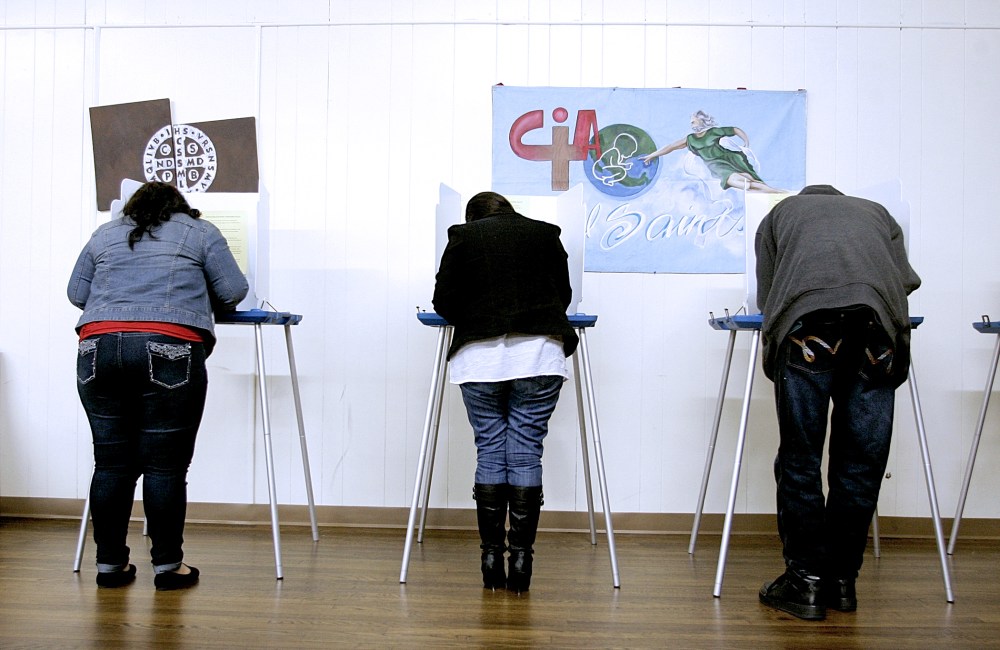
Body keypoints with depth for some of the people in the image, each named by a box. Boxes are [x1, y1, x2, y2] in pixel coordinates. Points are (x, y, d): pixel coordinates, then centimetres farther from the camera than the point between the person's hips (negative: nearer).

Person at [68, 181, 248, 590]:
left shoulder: (104, 234, 21)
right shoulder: (201, 232, 12)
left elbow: (77, 293, 22)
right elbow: (233, 291, 8)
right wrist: (198, 302, 28)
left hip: (99, 351, 4)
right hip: (169, 353, -3)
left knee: (111, 462, 10)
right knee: (165, 464, 2)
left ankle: (110, 563, 16)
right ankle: (167, 565, 8)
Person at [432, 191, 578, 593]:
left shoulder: (462, 237, 14)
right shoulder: (545, 234, 18)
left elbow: (444, 302, 9)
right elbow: (563, 295, 21)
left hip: (479, 356, 0)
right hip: (538, 353, 1)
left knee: (489, 452, 6)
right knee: (526, 453, 2)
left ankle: (491, 556, 7)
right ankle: (521, 556, 3)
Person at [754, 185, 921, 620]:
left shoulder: (780, 213, 33)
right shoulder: (876, 212, 37)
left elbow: (765, 296, 27)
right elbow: (908, 279, 27)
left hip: (807, 317, -2)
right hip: (878, 320, 2)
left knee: (800, 458, 3)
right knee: (862, 459, 8)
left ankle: (806, 581, 5)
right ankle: (842, 581, 15)